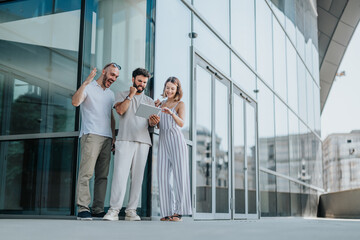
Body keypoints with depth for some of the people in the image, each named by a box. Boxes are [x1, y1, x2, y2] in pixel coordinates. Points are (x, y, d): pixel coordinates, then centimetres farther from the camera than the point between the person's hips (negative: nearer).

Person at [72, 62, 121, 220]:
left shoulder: (111, 94, 24)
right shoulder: (89, 87, 4)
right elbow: (75, 102, -14)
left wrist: (114, 137, 16)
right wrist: (86, 82, -20)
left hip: (107, 138, 6)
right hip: (91, 135, -6)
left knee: (103, 175, 2)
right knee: (86, 172, -13)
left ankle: (98, 209, 3)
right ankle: (83, 208, -13)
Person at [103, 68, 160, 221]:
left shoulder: (149, 101, 22)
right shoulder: (122, 95, 16)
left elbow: (151, 122, 11)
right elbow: (120, 110, -4)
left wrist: (153, 122, -12)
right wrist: (131, 95, 0)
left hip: (143, 141, 3)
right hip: (125, 139, -3)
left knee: (138, 176, -3)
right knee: (120, 173, -14)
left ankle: (131, 210, -1)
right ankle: (114, 210, -14)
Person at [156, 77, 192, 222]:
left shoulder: (180, 104, 4)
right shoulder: (161, 104, 18)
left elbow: (181, 123, -12)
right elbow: (157, 125, 14)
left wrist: (171, 113, -30)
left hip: (176, 140, -4)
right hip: (163, 140, 4)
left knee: (179, 175, -7)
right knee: (163, 176, -3)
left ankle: (178, 211, -3)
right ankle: (167, 212, 0)